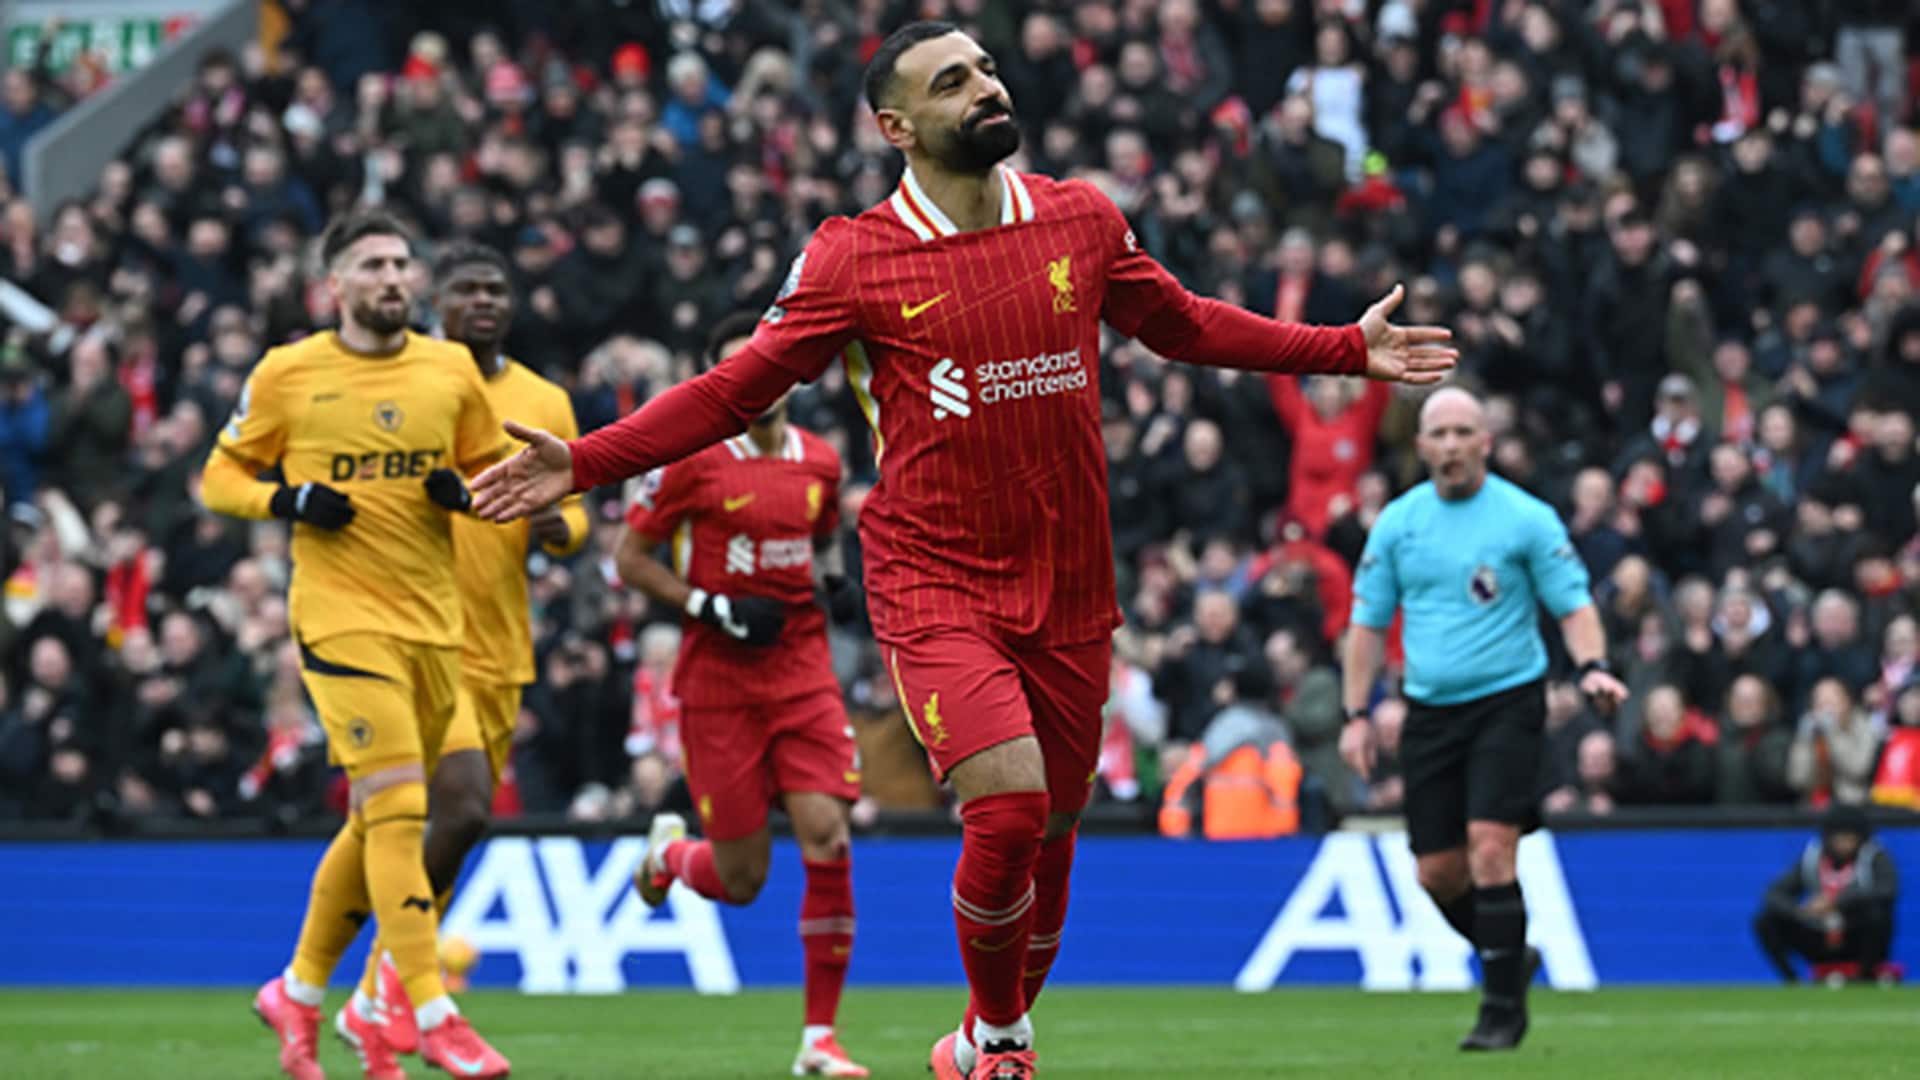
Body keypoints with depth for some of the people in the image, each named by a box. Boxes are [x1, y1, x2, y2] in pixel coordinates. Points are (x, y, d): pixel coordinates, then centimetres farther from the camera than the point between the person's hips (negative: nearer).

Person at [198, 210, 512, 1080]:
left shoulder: (451, 370, 7)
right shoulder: (288, 374, -1)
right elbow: (221, 477, 8)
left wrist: (467, 492, -7)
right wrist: (289, 501, -12)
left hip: (432, 617, 5)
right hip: (341, 615, -5)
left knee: (378, 820, 11)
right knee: (398, 808, -15)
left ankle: (299, 991, 28)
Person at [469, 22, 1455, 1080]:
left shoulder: (1082, 221, 5)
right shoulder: (853, 260, -6)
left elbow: (1180, 324, 21)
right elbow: (735, 389, 0)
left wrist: (1349, 349, 20)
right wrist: (581, 464, -10)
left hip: (1069, 587, 4)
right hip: (934, 585, -4)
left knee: (1053, 830, 8)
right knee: (1009, 806, -21)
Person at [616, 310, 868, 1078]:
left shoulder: (819, 461, 8)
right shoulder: (692, 460, -6)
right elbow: (630, 559, -2)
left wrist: (834, 577, 3)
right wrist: (710, 608, -13)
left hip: (803, 670, 3)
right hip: (718, 679, -3)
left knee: (827, 840, -13)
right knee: (741, 879, -1)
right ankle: (668, 852, 37)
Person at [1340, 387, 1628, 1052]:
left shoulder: (1527, 519, -4)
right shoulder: (1397, 523, 6)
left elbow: (1574, 605, -2)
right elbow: (1369, 622, 12)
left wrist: (1592, 667, -21)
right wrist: (1358, 714, 5)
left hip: (1506, 703, -4)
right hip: (1429, 714, 4)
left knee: (1490, 848, -17)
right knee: (1437, 872, 2)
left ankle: (1503, 1007, -9)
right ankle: (1509, 958, 29)